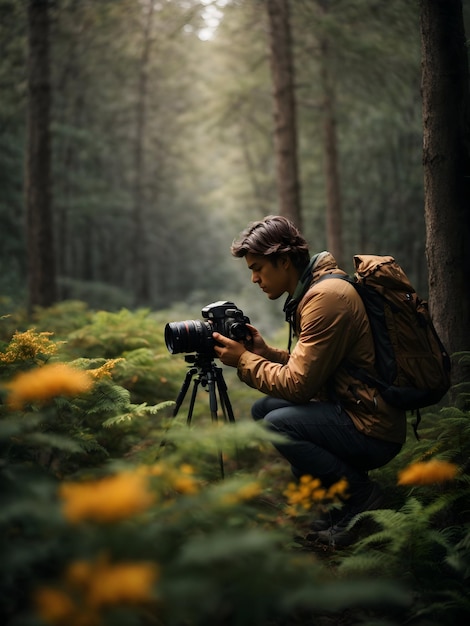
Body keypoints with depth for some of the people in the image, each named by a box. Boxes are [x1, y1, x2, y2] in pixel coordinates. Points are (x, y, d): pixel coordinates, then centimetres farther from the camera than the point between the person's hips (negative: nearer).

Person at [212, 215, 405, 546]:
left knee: (277, 424, -24)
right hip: (351, 410, 10)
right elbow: (307, 367, 16)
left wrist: (244, 359, -10)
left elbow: (299, 385, -22)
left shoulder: (326, 296, -20)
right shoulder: (312, 289, 12)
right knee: (262, 408, 9)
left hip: (373, 431, -10)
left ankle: (362, 494, -5)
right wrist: (263, 352, 4)